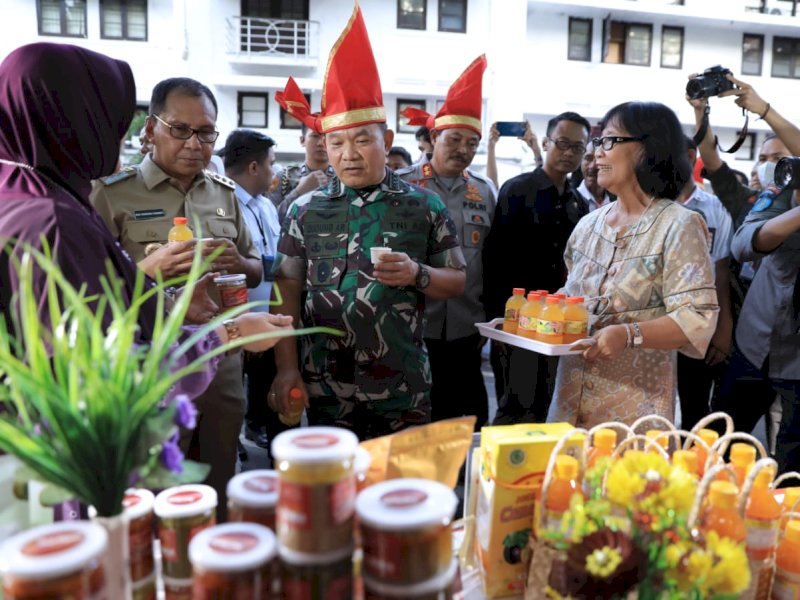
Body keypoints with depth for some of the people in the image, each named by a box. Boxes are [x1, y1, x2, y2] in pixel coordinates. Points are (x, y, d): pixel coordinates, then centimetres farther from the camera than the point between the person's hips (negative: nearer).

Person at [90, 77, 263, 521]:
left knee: (222, 492, 17)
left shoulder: (224, 193, 10)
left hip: (222, 367, 5)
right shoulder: (113, 193, -5)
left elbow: (256, 272, 16)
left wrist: (237, 264, -7)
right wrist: (147, 268, -24)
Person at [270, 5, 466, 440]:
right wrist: (286, 368, -5)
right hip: (325, 388, 1)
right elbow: (286, 293, 2)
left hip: (403, 389, 0)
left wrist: (418, 275, -15)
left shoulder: (425, 206, 0)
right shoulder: (305, 211, 2)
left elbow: (456, 283, 5)